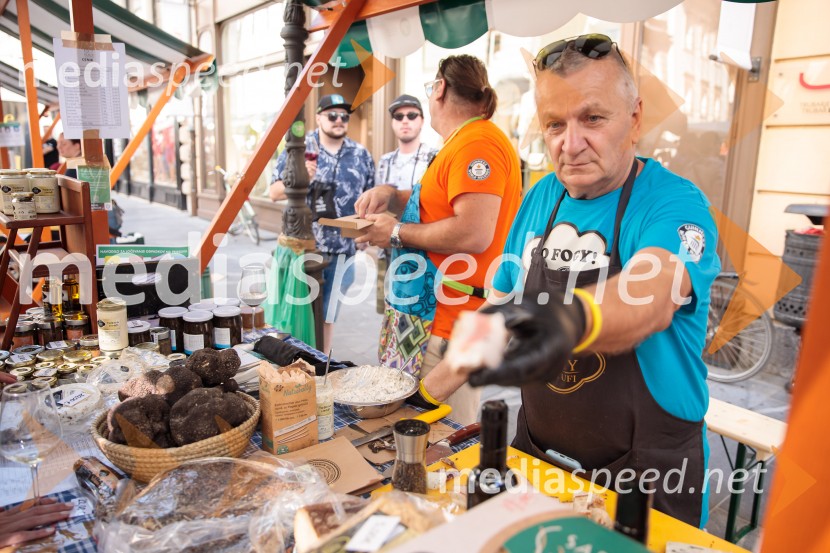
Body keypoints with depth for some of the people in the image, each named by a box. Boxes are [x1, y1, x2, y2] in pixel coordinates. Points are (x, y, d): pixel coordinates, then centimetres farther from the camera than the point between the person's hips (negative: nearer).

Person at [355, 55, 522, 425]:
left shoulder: (476, 143, -16)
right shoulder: (464, 142, 19)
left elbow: (474, 234, -26)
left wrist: (398, 233, -14)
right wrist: (390, 195, 14)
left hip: (456, 322, -10)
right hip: (442, 314, 10)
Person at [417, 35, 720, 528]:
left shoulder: (676, 205, -16)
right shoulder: (540, 199, 0)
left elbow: (650, 297, -37)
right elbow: (501, 306, 7)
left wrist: (575, 319, -57)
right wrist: (439, 383, 7)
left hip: (645, 473, -4)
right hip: (535, 452, 5)